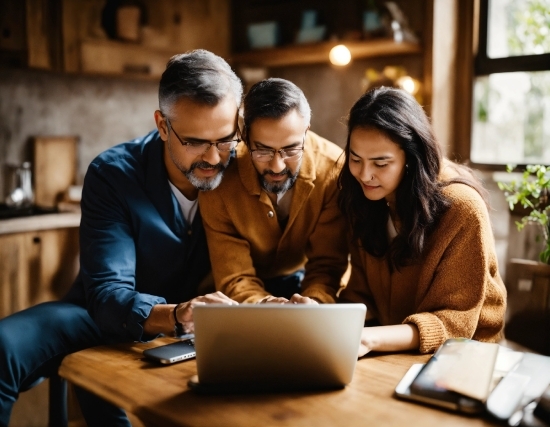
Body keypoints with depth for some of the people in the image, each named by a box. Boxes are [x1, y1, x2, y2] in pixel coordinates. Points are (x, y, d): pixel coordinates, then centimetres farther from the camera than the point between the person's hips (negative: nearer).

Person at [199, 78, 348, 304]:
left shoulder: (332, 169, -23)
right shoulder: (220, 180, -25)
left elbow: (327, 263, -17)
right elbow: (234, 278, -21)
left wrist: (313, 301, -39)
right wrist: (264, 304, -43)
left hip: (301, 279, 2)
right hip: (249, 287, -1)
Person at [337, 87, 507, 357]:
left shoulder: (461, 209, -24)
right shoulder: (363, 197, -7)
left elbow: (456, 320, -20)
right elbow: (360, 292, -2)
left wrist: (369, 339, -36)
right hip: (390, 346, 4)